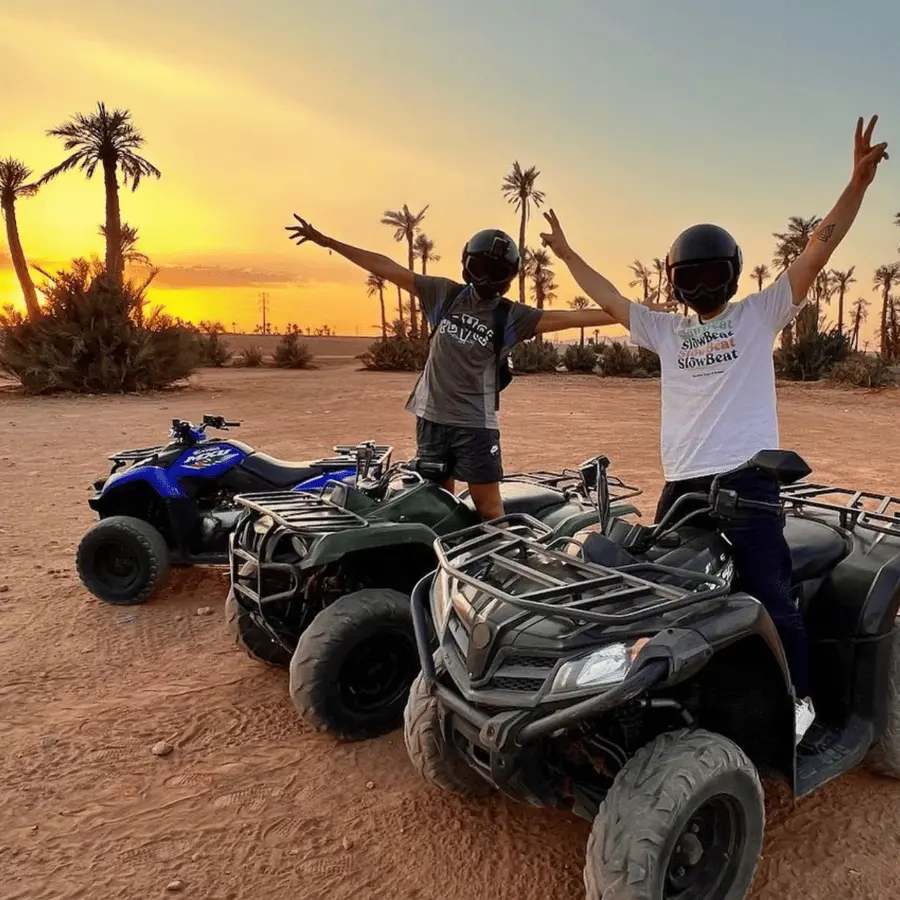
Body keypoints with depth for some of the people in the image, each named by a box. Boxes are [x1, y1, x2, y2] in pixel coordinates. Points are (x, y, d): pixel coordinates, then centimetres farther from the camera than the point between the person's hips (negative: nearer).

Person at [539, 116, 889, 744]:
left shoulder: (760, 315, 5)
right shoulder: (666, 330, 15)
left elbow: (819, 250, -3)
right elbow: (608, 298, 21)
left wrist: (859, 182, -13)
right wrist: (565, 253, 25)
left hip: (747, 480, -4)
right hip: (681, 484, 5)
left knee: (770, 592, 0)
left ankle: (799, 696, 20)